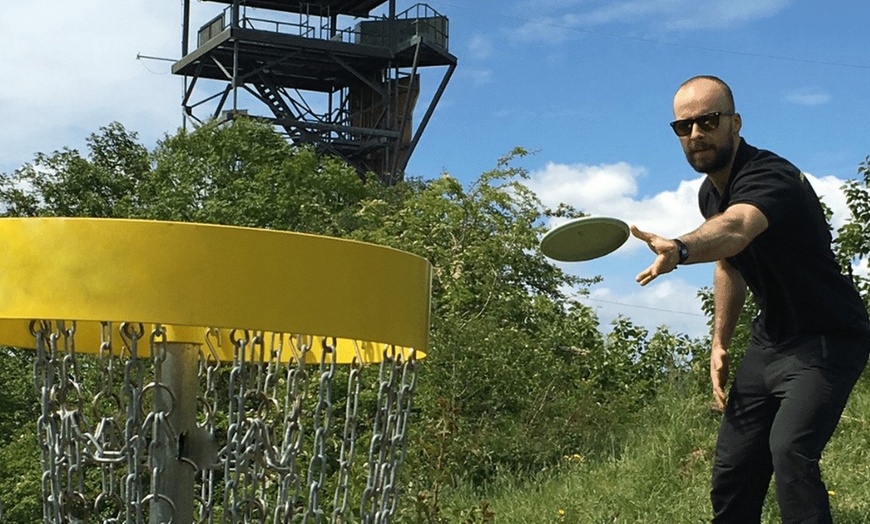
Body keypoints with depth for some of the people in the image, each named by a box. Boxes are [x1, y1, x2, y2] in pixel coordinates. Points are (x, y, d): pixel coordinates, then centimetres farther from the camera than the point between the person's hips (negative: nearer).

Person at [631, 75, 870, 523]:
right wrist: (719, 343, 13)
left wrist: (680, 249, -68)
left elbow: (735, 229, -48)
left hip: (828, 340, -8)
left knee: (789, 449, -28)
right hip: (770, 340, 8)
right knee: (731, 470, 7)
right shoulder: (710, 193, 3)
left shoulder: (770, 177, -25)